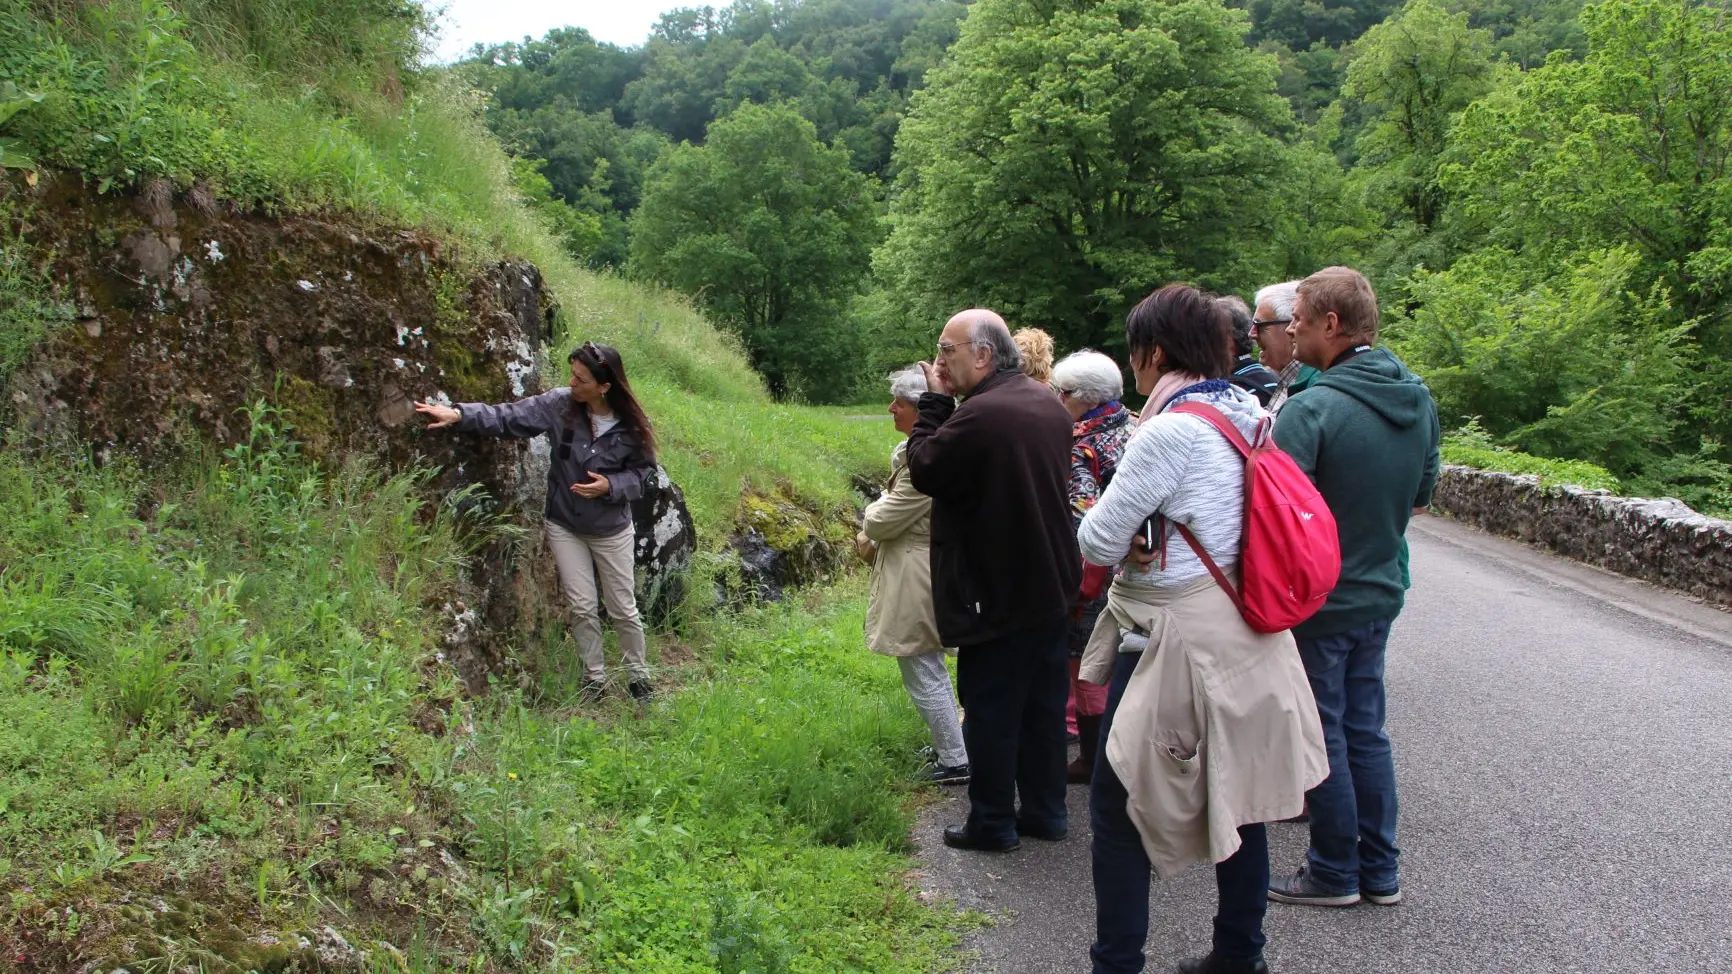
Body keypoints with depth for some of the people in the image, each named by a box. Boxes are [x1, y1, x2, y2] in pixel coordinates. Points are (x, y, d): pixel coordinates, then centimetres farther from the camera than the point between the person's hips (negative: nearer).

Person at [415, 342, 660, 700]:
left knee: (623, 609, 10)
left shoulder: (631, 426, -18)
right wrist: (458, 414, -29)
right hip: (564, 525, 2)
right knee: (582, 607, 7)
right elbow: (507, 416, -17)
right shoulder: (559, 404, -16)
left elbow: (641, 471, -6)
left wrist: (610, 486, -25)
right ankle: (594, 676, 27)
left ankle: (639, 675, 30)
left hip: (611, 529, -1)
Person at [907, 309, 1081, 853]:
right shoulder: (1048, 404, 6)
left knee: (991, 709, 3)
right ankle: (1046, 811, 26)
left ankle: (992, 823, 12)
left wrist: (934, 402, -6)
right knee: (1043, 703, 16)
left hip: (996, 593, -8)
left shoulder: (979, 415, -23)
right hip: (1051, 584, 8)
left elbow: (924, 471, -13)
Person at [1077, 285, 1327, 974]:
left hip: (1175, 640, -9)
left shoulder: (1171, 431, -20)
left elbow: (1097, 542, -17)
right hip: (1242, 637, 9)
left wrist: (1105, 520, 4)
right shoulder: (1250, 414, 5)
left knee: (1118, 810, 3)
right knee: (1237, 800, 18)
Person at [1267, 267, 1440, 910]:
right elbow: (1421, 496, 13)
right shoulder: (1419, 401, 2)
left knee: (1323, 736, 6)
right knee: (1366, 729, 17)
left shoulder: (1312, 409, -23)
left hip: (1316, 601, -7)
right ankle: (1380, 869, 26)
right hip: (1380, 593, 7)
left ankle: (1334, 873, 19)